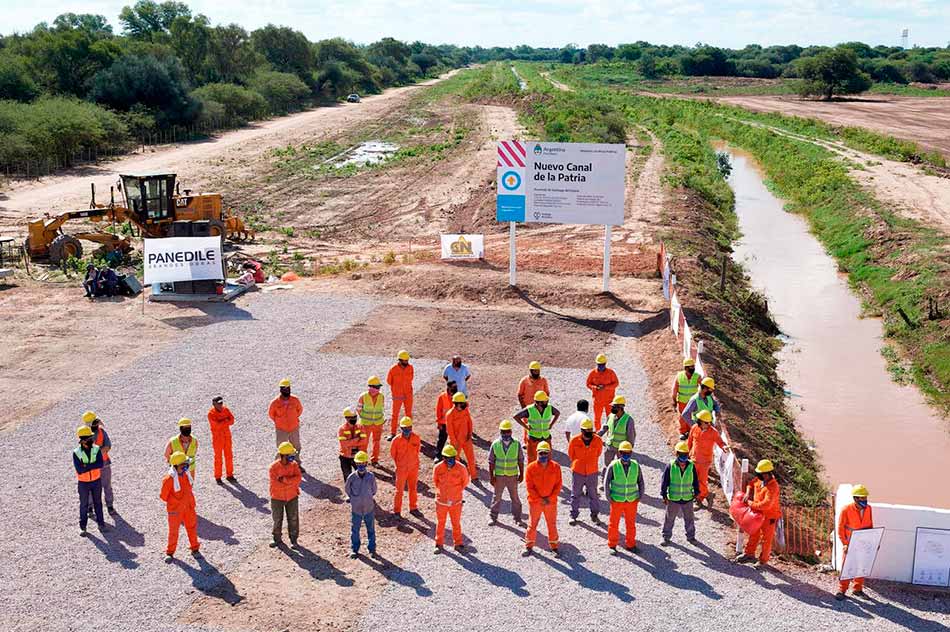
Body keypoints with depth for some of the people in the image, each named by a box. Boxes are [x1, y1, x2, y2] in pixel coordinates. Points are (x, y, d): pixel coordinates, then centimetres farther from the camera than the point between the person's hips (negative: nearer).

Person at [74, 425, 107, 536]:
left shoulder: (96, 450, -8)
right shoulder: (76, 453, -14)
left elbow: (100, 464, -22)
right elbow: (79, 470, -23)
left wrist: (86, 466, -26)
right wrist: (93, 466, -22)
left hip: (96, 481, 2)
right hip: (83, 483, -2)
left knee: (98, 503, 12)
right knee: (84, 505, 7)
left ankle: (101, 524, 22)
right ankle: (82, 527, 18)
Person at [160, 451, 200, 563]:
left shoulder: (187, 473, -7)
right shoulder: (169, 479, -26)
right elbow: (163, 496, -13)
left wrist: (189, 501, 13)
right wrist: (173, 502, 2)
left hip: (189, 507, 5)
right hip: (175, 509, -5)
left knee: (192, 528, 15)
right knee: (173, 531, 9)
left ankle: (195, 549, 31)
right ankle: (170, 552, 25)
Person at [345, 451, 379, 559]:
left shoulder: (371, 477, -13)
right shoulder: (351, 477, -14)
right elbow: (348, 490, 4)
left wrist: (369, 499, 7)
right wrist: (353, 499, 9)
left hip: (369, 508, 0)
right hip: (356, 509, 0)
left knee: (371, 530, 13)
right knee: (355, 530, 13)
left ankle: (372, 549, 28)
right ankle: (354, 549, 29)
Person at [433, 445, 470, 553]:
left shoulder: (461, 469, -15)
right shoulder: (438, 468, -13)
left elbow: (465, 481, 5)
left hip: (456, 501, -1)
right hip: (441, 501, 1)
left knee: (456, 523, 10)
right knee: (440, 523, 12)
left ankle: (458, 543, 23)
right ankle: (439, 544, 25)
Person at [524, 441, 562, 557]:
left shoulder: (555, 467, -5)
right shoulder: (531, 468, -10)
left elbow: (558, 485, -2)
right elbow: (529, 487, -9)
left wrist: (550, 498, -12)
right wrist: (540, 499, -14)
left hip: (551, 502, 1)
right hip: (535, 502, -1)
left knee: (552, 525, 10)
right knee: (532, 525, 9)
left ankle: (554, 547, 23)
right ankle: (529, 546, 23)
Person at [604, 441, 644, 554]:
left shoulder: (636, 466, -6)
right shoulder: (613, 466, -13)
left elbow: (640, 482, 7)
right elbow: (606, 482, -5)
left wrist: (640, 496, 4)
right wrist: (609, 497, -6)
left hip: (632, 501, 2)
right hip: (617, 501, -2)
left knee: (631, 524, 13)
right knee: (614, 524, 8)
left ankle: (630, 544, 28)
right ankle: (612, 545, 22)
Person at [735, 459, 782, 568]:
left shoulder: (772, 487, -31)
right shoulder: (760, 479, -8)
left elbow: (766, 504, -37)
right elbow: (751, 484, 15)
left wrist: (751, 504, -26)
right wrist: (748, 493, -5)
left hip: (769, 516, -8)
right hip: (758, 514, 8)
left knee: (766, 539, 9)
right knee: (754, 534, 22)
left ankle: (763, 560, 24)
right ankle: (749, 553, 39)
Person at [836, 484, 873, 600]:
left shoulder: (868, 509, -1)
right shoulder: (846, 510, -16)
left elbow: (870, 526, 11)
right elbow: (840, 528, -10)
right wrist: (844, 543, -16)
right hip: (850, 544, -4)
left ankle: (858, 589, 24)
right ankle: (842, 590, 10)